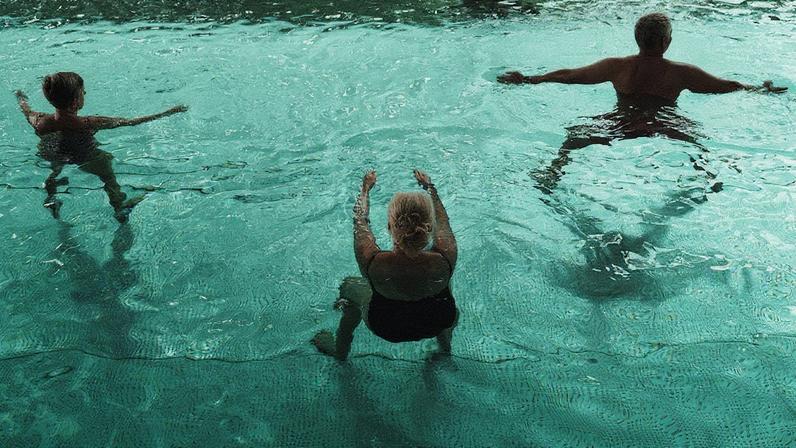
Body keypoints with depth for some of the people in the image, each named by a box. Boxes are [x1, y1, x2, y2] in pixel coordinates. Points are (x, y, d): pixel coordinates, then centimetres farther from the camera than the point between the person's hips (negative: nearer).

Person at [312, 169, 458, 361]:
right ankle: (445, 346, 54)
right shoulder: (445, 257, -33)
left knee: (350, 287, 27)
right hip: (438, 324, 1)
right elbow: (442, 220, -11)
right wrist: (429, 186, 6)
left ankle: (339, 351, 50)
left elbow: (360, 221, -14)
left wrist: (366, 188, 5)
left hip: (386, 328, -1)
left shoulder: (371, 261, -36)